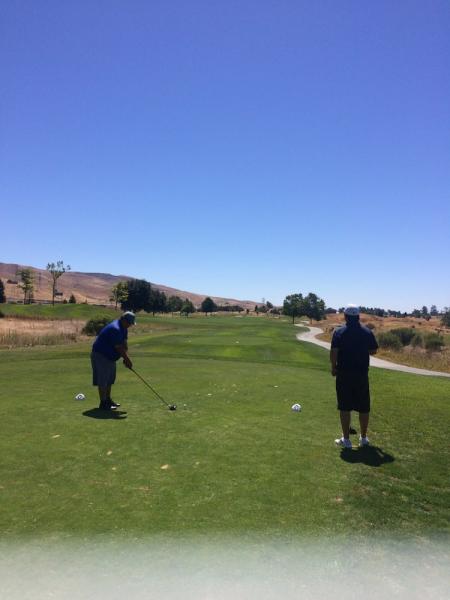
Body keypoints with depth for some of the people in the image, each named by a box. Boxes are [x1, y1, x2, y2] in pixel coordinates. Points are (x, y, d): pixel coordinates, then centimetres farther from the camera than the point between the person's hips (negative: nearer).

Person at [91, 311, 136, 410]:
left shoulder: (123, 328, 3)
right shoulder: (115, 329, -29)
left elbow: (124, 344, 2)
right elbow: (119, 348, -26)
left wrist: (126, 358, -7)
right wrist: (127, 360, -17)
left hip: (110, 356, 11)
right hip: (100, 355, -11)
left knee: (110, 379, 15)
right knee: (103, 380, -6)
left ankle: (108, 400, 24)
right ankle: (103, 403, 0)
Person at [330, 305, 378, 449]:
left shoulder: (339, 332, -7)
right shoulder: (367, 332, 2)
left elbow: (333, 352, -13)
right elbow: (373, 351, 10)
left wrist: (333, 367, 1)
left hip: (344, 374, -2)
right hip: (362, 374, 3)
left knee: (345, 407, 4)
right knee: (363, 407, 13)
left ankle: (346, 439, 8)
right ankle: (363, 438, 24)